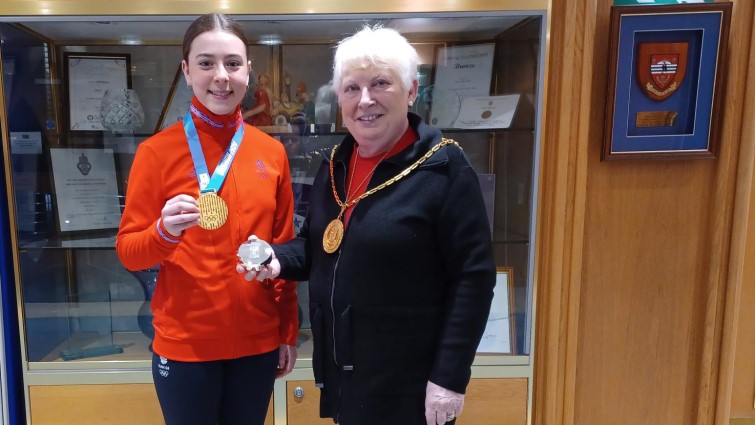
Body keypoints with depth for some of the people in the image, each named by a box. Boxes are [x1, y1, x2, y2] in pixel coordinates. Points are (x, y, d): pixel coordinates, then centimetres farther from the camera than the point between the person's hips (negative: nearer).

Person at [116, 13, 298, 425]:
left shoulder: (272, 152, -1)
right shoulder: (156, 151, -8)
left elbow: (284, 249, 5)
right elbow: (128, 251, -5)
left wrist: (289, 332, 6)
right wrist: (165, 230, -26)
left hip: (258, 342, 3)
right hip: (184, 345, -2)